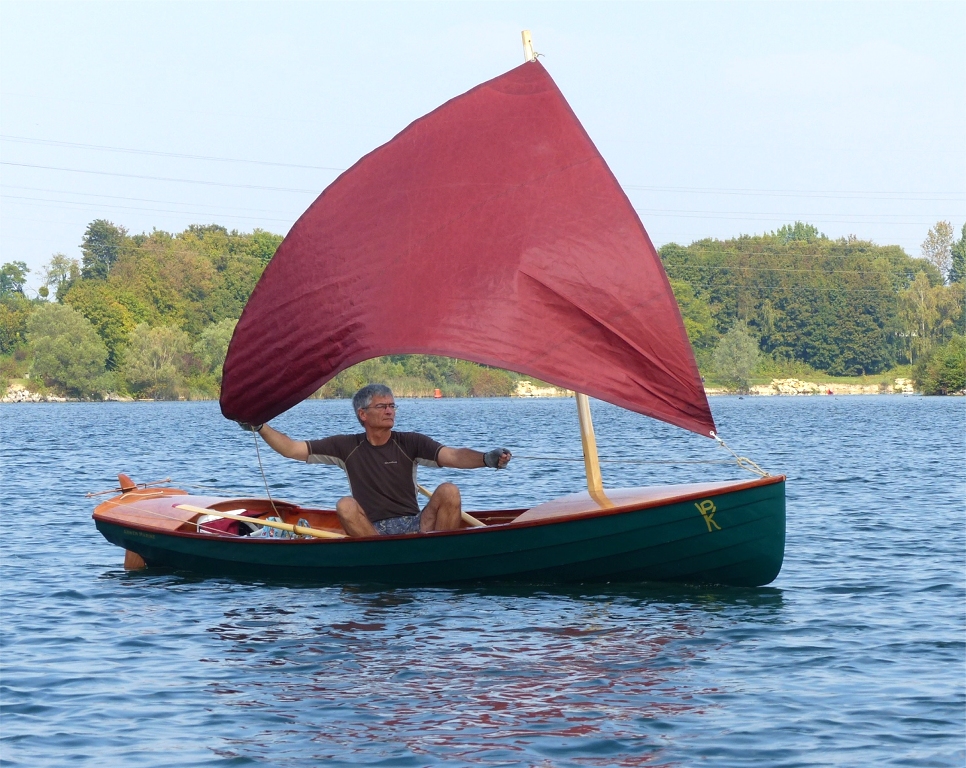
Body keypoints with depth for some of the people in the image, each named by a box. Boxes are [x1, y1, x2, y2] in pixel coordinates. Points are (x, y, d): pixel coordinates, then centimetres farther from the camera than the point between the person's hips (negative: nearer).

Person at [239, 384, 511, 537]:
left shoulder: (410, 443, 5)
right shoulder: (347, 447, 7)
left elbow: (452, 456, -11)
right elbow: (292, 449, 7)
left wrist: (486, 459, -30)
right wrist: (260, 426, -4)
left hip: (415, 525, 0)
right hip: (370, 532, 0)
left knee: (448, 491, -22)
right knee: (345, 506, -28)